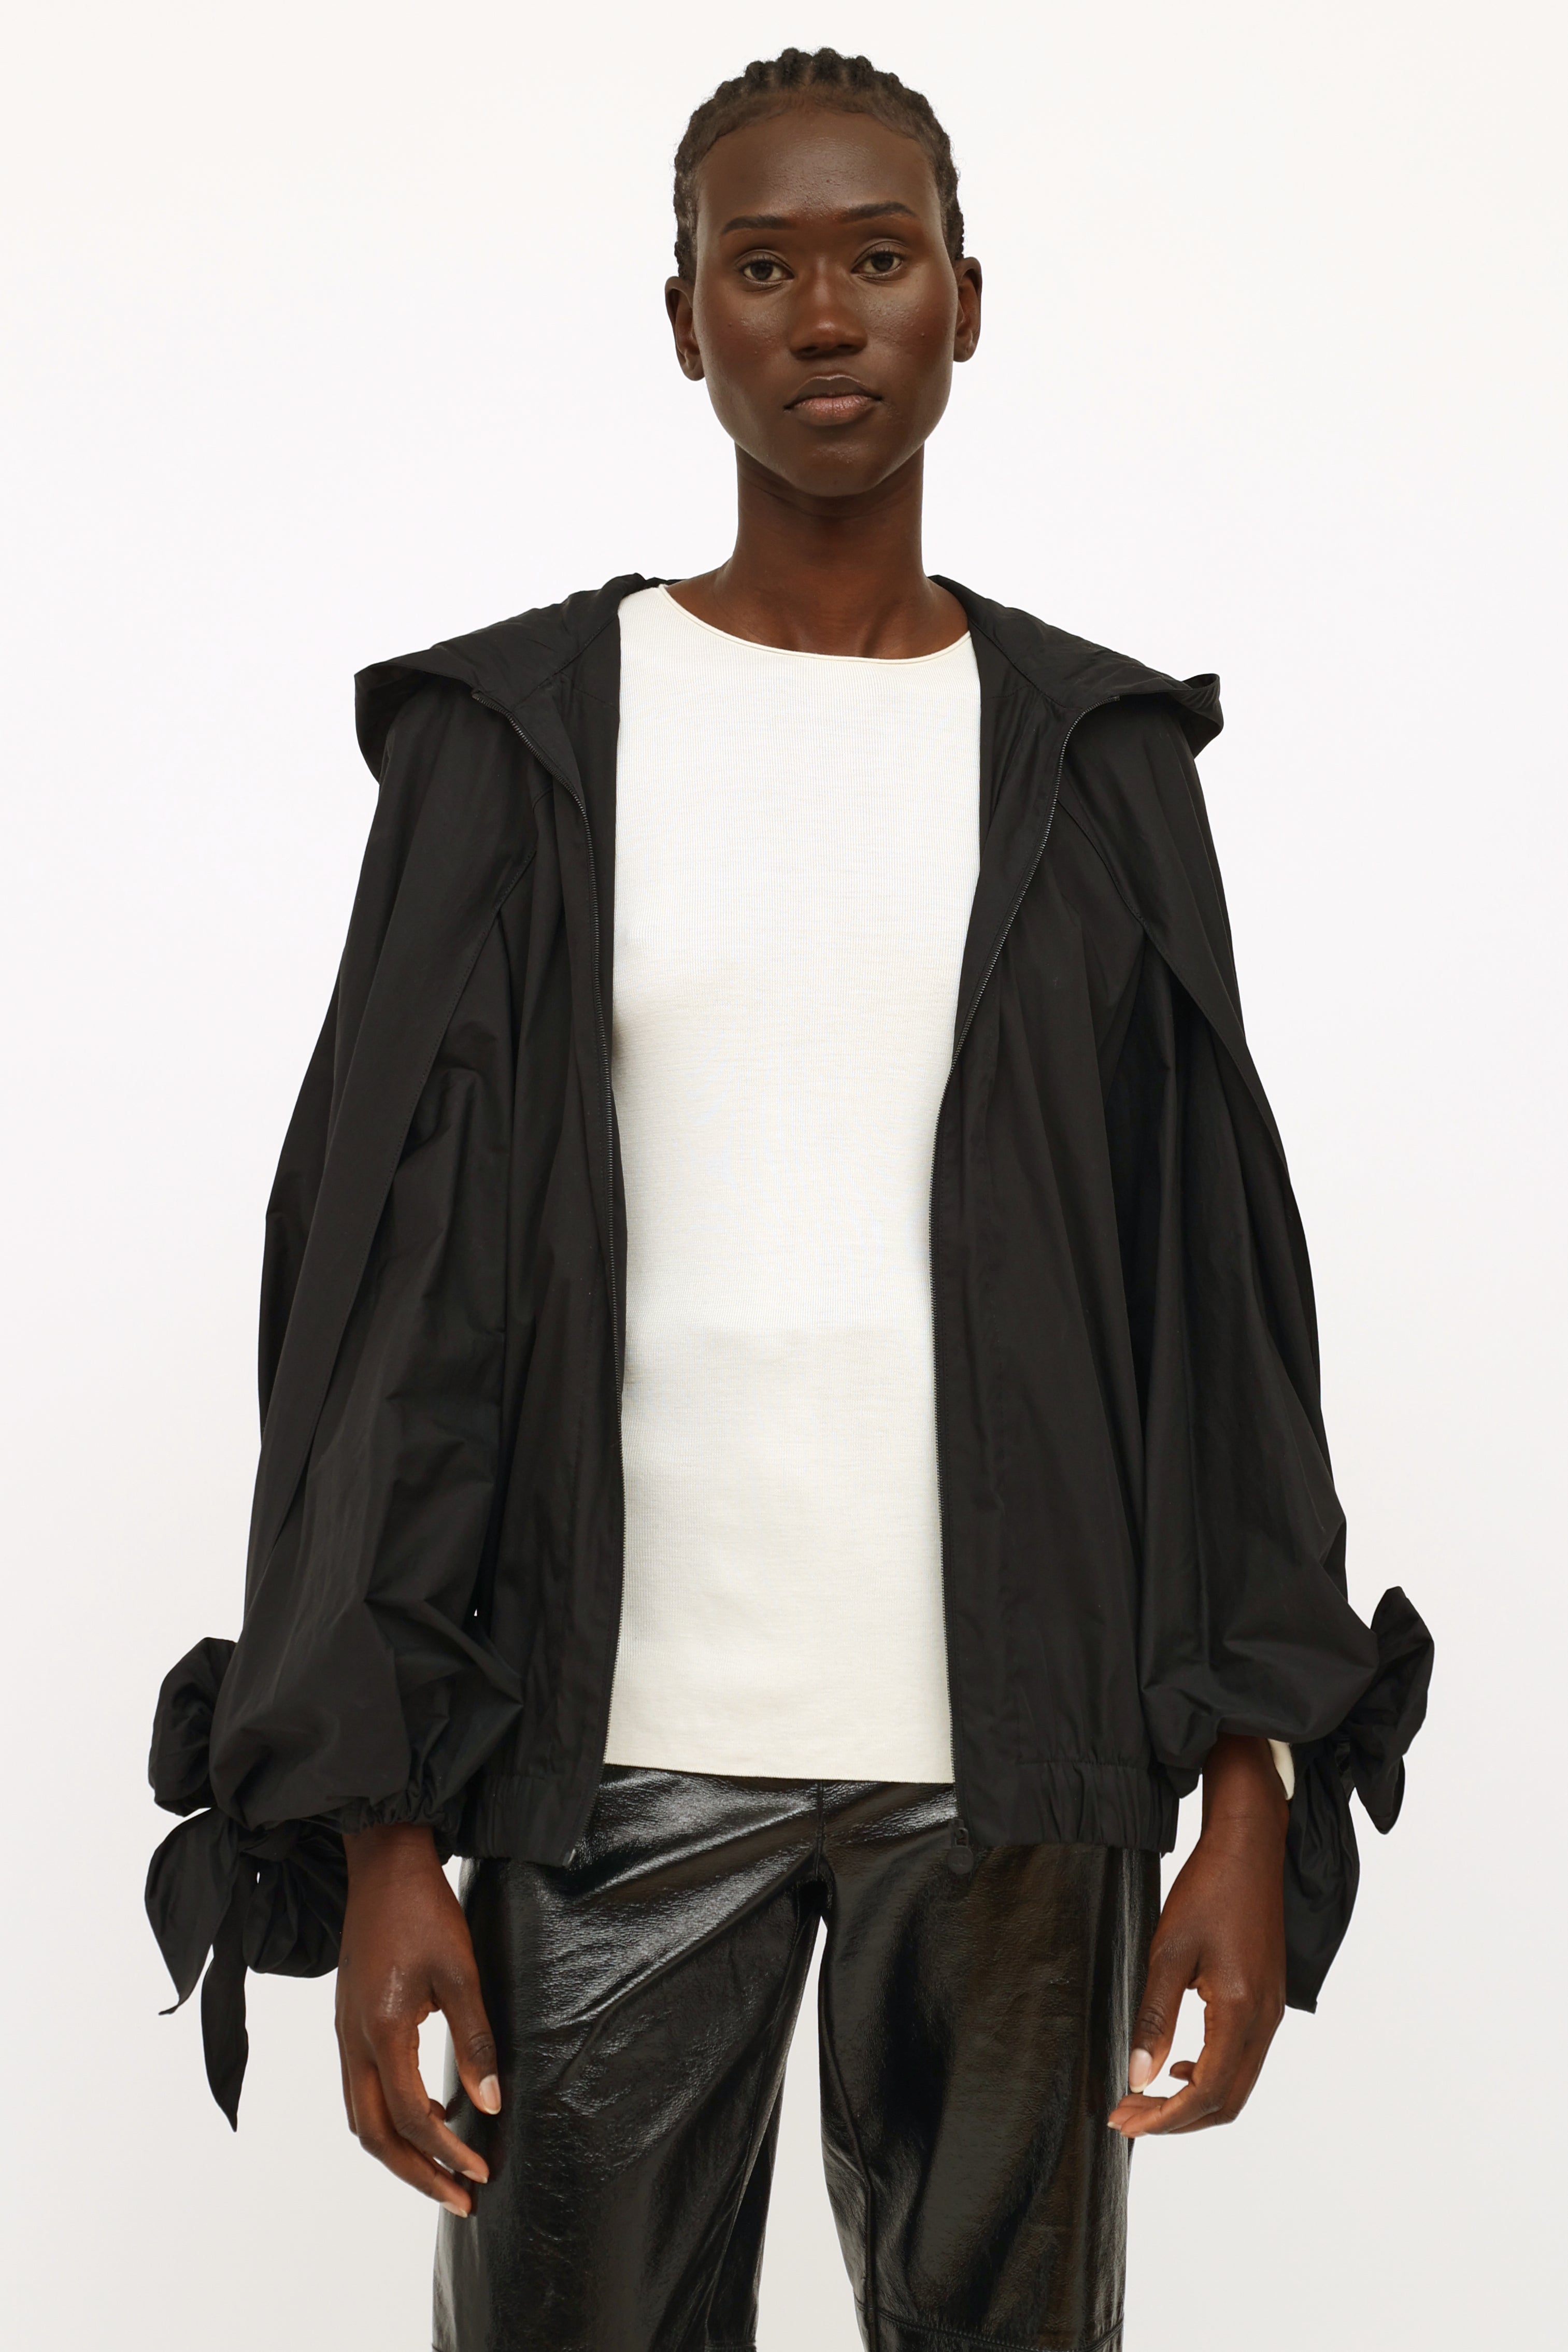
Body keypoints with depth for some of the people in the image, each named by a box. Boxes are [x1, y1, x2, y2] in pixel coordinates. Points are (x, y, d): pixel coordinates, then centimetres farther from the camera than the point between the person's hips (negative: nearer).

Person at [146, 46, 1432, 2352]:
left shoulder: (1097, 760, 6)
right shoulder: (519, 742, 2)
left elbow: (1217, 1277, 5)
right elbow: (387, 1284, -1)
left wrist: (1255, 1791, -2)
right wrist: (374, 1834, -7)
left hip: (1019, 1748, 1)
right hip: (622, 1749, -1)